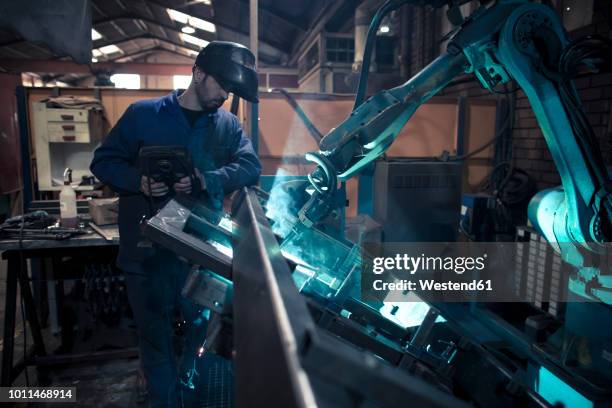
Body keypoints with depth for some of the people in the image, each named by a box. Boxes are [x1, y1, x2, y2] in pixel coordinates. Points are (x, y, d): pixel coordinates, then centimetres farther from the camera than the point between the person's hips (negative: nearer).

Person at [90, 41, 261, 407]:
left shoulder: (229, 125, 7)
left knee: (204, 331, 15)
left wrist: (208, 180, -21)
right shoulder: (143, 114, 0)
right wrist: (139, 182, -17)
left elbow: (251, 166, -5)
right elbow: (104, 161, 3)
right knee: (156, 338, 12)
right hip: (148, 249, -2)